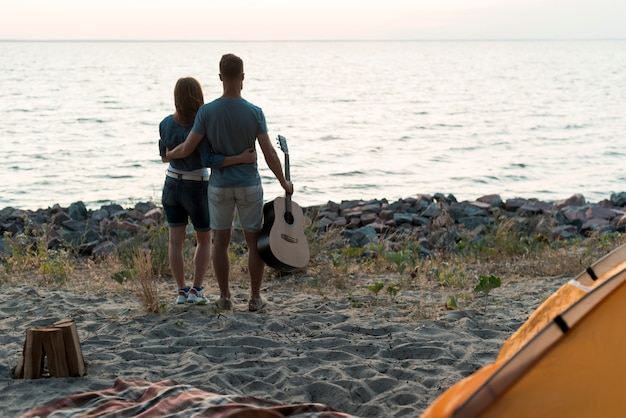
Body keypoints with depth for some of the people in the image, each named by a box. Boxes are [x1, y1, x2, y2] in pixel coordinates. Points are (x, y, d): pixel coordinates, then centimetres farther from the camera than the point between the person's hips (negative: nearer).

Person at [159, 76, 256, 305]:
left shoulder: (166, 124, -5)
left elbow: (164, 157, 8)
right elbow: (209, 160, -31)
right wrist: (242, 158, -34)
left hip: (172, 186, 4)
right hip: (197, 191, -4)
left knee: (176, 240, 8)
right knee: (204, 240, 12)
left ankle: (181, 291, 5)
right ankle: (196, 290, 5)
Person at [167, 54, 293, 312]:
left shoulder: (207, 111, -9)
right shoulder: (254, 113, -10)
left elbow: (187, 149, -8)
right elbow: (269, 154, -10)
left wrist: (169, 155, 14)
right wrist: (284, 182, 4)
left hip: (219, 186, 1)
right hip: (249, 185, -1)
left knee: (220, 241, 10)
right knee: (254, 241, 9)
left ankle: (224, 297, 15)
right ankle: (255, 298, 12)